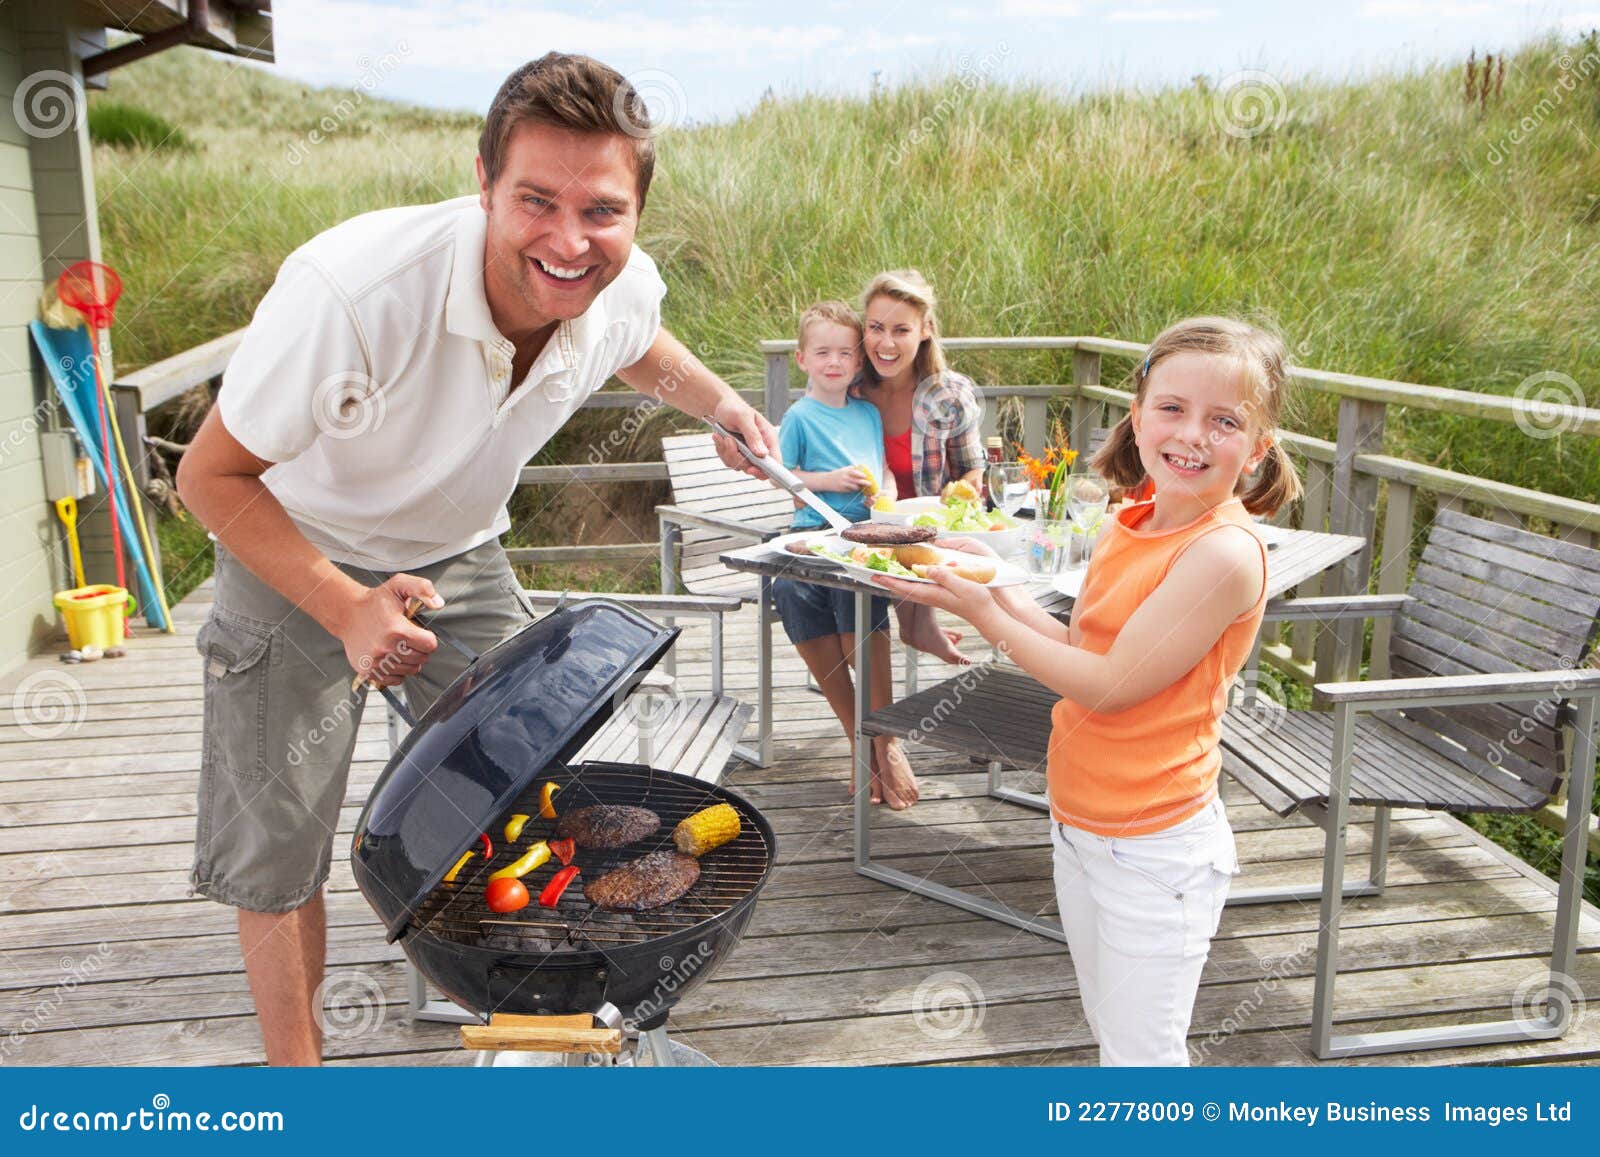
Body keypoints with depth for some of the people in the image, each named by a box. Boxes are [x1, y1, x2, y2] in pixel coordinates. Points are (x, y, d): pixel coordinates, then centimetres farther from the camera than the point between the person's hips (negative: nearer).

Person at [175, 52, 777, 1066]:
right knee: (275, 853, 5)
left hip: (460, 559, 4)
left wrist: (720, 402, -5)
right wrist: (347, 609, -37)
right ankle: (296, 1063, 30)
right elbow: (212, 477, -26)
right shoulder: (351, 289, -38)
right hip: (297, 563, -4)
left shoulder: (626, 289, -20)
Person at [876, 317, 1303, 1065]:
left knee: (1141, 1054, 7)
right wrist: (995, 588, 0)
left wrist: (982, 613, -18)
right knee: (1108, 1031, 24)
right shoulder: (1127, 529, 2)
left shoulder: (1225, 551, -23)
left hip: (1155, 849, -8)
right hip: (1079, 826, 8)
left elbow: (1108, 684, -22)